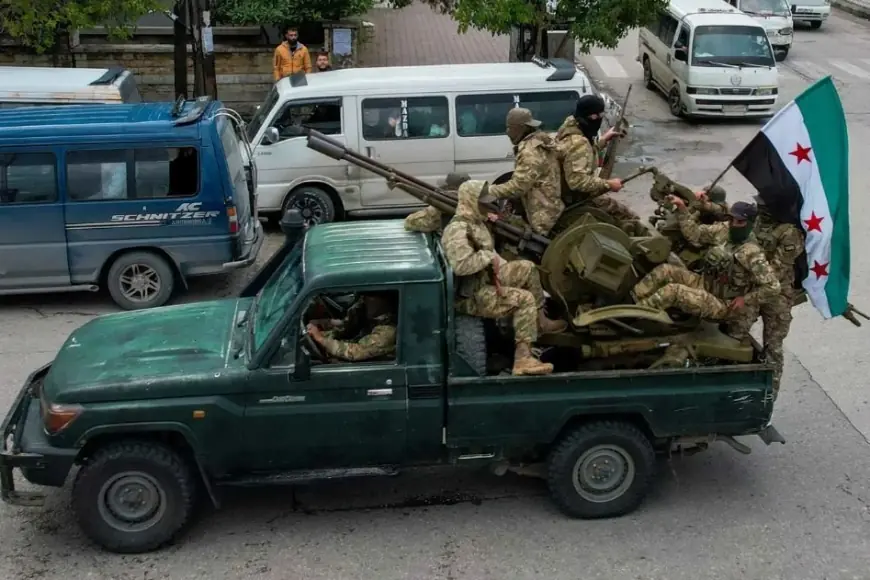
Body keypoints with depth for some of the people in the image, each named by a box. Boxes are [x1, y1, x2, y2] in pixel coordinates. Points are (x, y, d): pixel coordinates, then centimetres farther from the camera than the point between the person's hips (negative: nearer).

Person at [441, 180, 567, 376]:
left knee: (526, 268, 16)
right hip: (471, 295, -11)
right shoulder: (457, 230, -24)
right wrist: (489, 256, -24)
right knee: (524, 298, -23)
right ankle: (522, 360, -28)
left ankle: (540, 321, 21)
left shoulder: (475, 220, 9)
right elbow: (460, 265, -39)